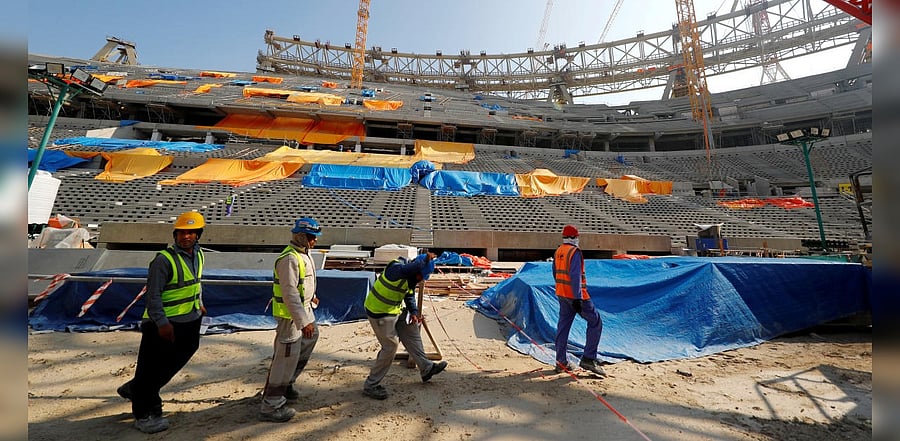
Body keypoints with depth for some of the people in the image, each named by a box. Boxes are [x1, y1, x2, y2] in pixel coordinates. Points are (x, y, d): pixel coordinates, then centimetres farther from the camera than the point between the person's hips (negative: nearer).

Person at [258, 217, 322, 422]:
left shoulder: (303, 253, 6)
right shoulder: (290, 258, -25)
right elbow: (290, 293, -29)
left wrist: (312, 296, 31)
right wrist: (303, 321, -30)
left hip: (303, 308, 11)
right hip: (290, 314, -11)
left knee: (310, 338, 25)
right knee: (286, 357, -2)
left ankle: (287, 383, 40)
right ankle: (270, 406, 14)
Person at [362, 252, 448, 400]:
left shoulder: (411, 277, 1)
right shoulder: (396, 269, -28)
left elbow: (410, 296, 11)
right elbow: (408, 269, -53)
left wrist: (414, 313, -1)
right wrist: (425, 260, -48)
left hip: (395, 311, 9)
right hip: (379, 313, -9)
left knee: (412, 332, 13)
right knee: (390, 346, -4)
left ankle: (426, 368, 28)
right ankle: (370, 385, 12)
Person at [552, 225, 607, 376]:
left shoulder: (557, 252, 11)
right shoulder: (575, 251, -13)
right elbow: (575, 275, -21)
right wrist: (577, 298, -23)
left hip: (561, 294, 8)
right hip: (576, 295, -8)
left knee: (563, 326, 10)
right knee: (595, 322, 4)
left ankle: (561, 362, 16)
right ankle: (588, 359, 2)